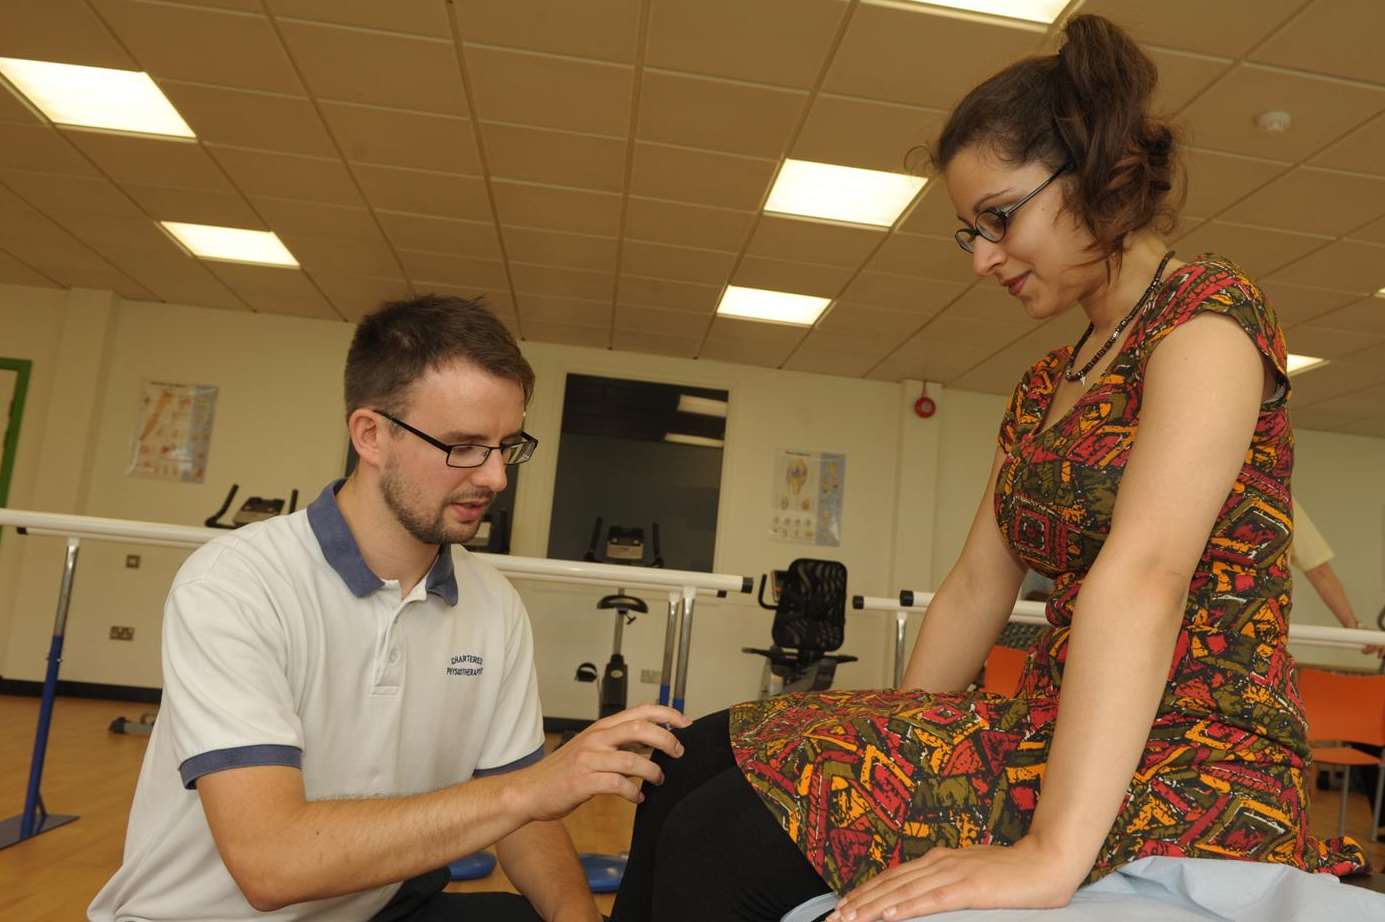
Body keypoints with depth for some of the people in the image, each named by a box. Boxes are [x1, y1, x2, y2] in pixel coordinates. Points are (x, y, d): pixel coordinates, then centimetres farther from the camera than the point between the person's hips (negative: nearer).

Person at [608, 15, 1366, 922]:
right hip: (1056, 735, 8)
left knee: (720, 846, -21)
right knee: (697, 760, 1)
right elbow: (977, 586, 13)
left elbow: (1145, 574, -25)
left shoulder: (1209, 312, -11)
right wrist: (889, 741, 9)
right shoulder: (1045, 386, 15)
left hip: (1191, 768, -8)